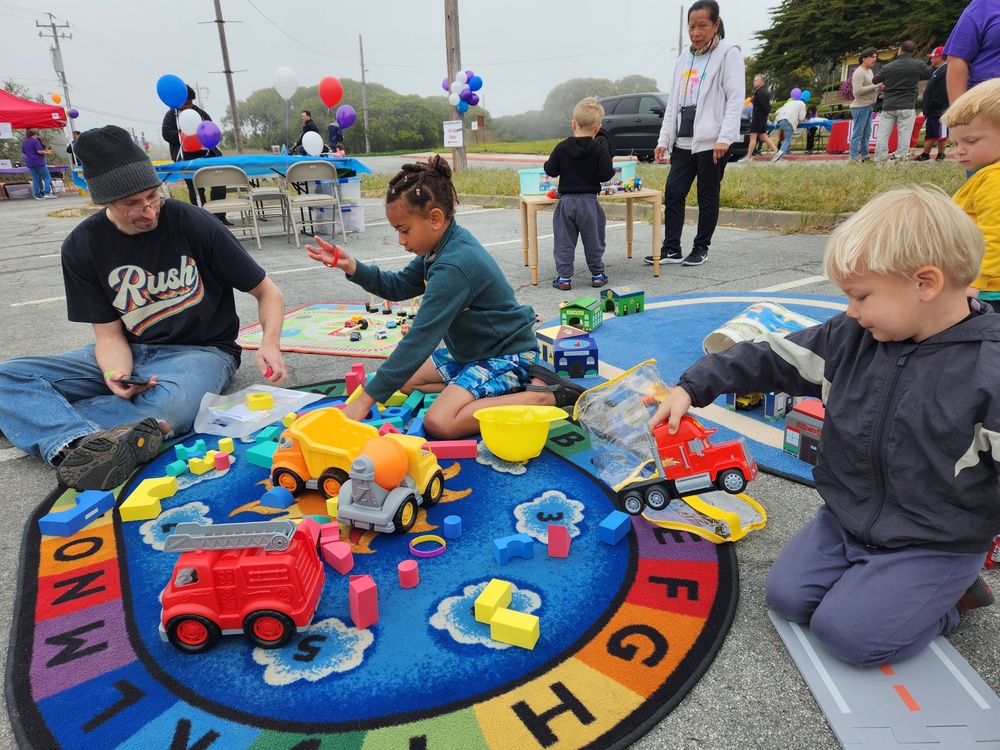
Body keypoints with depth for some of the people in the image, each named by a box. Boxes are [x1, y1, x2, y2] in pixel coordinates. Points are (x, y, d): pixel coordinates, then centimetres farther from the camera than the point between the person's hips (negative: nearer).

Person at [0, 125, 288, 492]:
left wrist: (270, 344, -24)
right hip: (130, 354, 4)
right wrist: (116, 376, -25)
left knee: (169, 408, -41)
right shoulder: (82, 246, -3)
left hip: (201, 351, -4)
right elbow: (109, 333, -1)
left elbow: (267, 292, -4)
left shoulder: (193, 223, -11)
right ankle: (83, 442, -43)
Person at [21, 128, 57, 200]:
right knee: (47, 176, -3)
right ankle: (47, 193, -17)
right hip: (38, 161, -7)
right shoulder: (35, 141, -8)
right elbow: (39, 151, -19)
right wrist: (47, 152, -4)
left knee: (35, 178, 9)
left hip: (29, 163, 7)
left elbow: (23, 152, 19)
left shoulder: (25, 142, 15)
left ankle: (37, 195, 5)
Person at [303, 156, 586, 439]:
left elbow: (420, 338, -30)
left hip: (508, 355, -11)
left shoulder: (454, 267, -28)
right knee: (407, 380, 13)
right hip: (475, 351, 11)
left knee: (439, 423, -27)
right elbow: (400, 286, 14)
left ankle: (543, 396, -15)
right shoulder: (442, 247, 2)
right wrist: (352, 266, -3)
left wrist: (367, 397, -27)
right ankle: (513, 386, 2)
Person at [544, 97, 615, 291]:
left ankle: (564, 276, 4)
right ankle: (597, 274, 17)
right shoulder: (599, 150, -7)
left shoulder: (561, 148, -3)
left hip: (566, 201, 1)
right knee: (593, 239, 11)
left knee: (564, 239, 6)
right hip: (589, 201, 0)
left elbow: (551, 171, -2)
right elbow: (606, 175, -11)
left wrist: (548, 165, 19)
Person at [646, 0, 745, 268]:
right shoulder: (684, 58, 16)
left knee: (707, 197, 2)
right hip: (683, 141, 6)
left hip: (712, 141, -6)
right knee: (673, 193, 0)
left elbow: (736, 98, -9)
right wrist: (664, 140, 11)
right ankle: (671, 249, 6)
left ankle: (701, 249, 13)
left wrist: (724, 138, -20)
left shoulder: (728, 53, -1)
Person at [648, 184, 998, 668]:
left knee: (846, 631, -14)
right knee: (786, 594, -3)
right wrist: (692, 387, -6)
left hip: (934, 545, -5)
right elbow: (770, 358, -2)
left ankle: (949, 597, 12)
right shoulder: (851, 338, -6)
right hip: (845, 519, 5)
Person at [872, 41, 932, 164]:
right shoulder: (918, 65, 0)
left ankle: (879, 161, 0)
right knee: (904, 135, -2)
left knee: (882, 135, 4)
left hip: (888, 107, 1)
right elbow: (933, 74, 13)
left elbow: (874, 80, 16)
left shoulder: (888, 67, 3)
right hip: (907, 107, -1)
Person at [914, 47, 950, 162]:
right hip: (932, 112, 11)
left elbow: (941, 94, -22)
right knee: (929, 135, 14)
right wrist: (926, 107, 17)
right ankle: (925, 155, 19)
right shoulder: (938, 71, 20)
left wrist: (930, 107, -20)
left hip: (940, 112, -11)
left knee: (941, 135, -3)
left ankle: (941, 155, 3)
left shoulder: (945, 71, -14)